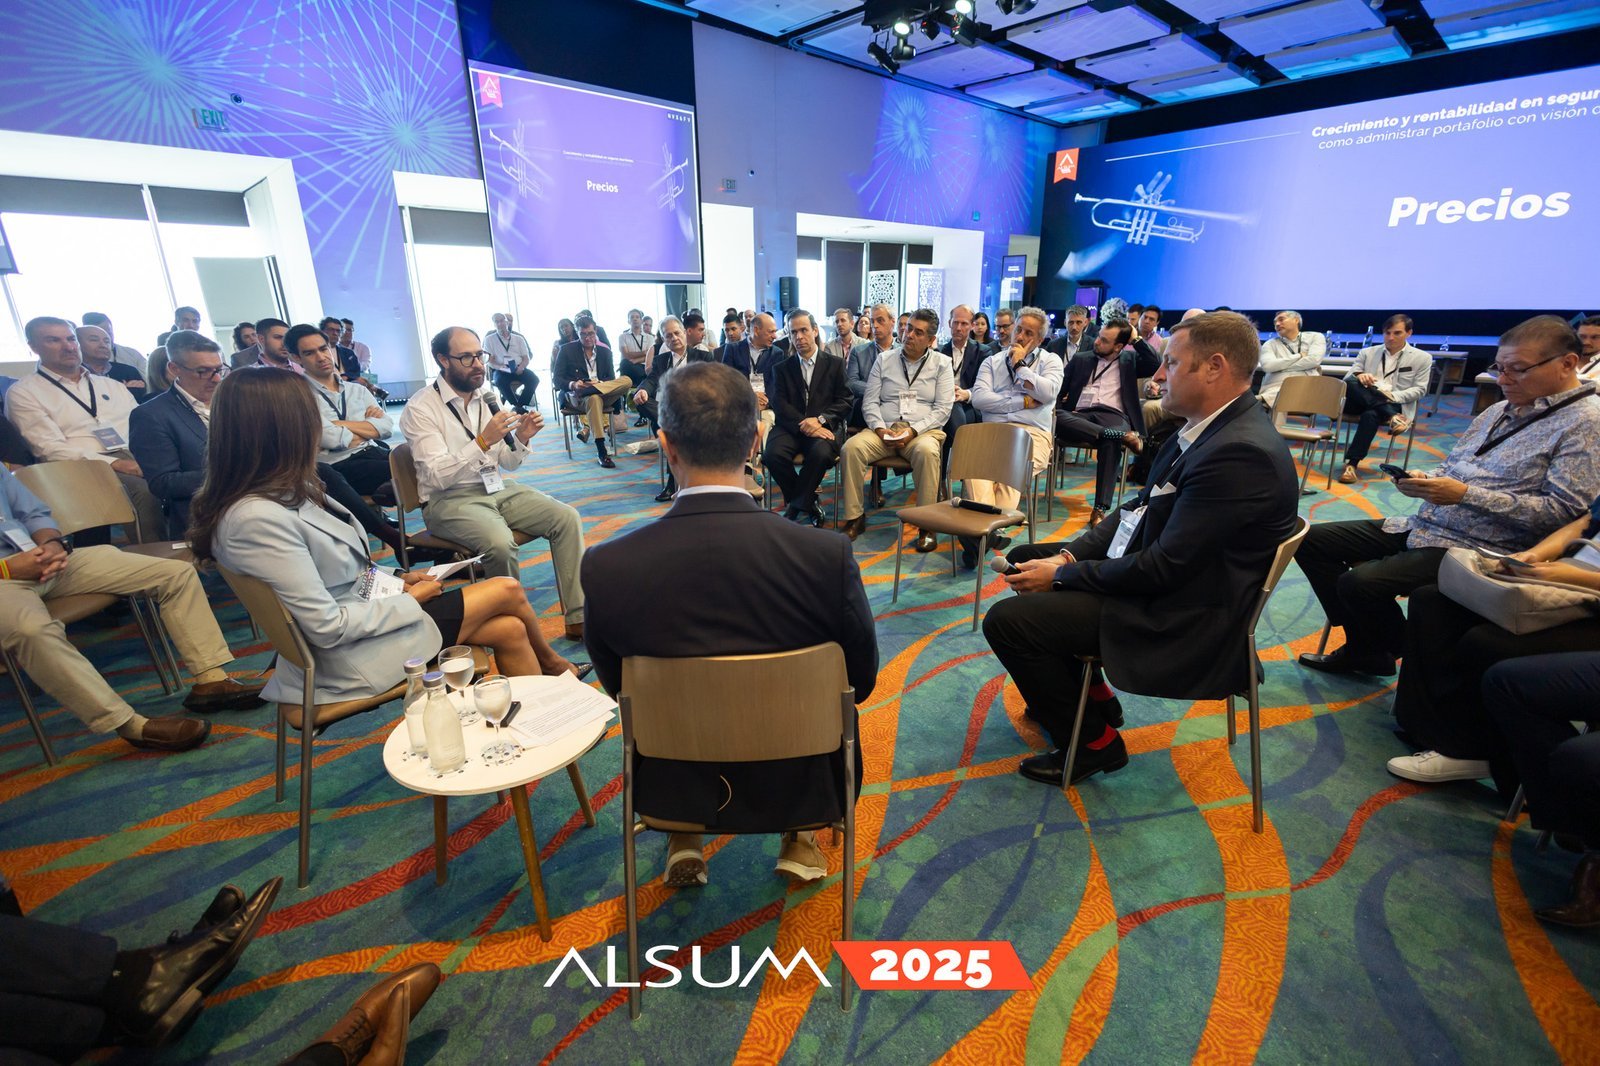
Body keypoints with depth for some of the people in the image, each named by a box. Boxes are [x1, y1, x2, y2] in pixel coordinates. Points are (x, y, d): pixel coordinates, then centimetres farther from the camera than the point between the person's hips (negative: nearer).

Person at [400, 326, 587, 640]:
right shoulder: (420, 408, -8)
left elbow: (508, 464, 12)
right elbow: (438, 476, -19)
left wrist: (521, 438, -8)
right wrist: (483, 441, -27)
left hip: (498, 490, 6)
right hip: (449, 500, -6)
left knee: (567, 518, -14)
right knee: (500, 542, -34)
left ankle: (578, 619, -14)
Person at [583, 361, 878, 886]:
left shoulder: (605, 567, -23)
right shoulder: (828, 556, -26)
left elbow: (615, 684, -4)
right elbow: (861, 680, -9)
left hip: (671, 788, 1)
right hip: (798, 784, 0)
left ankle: (682, 842, 37)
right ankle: (798, 838, 36)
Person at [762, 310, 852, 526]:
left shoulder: (835, 364, 14)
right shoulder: (782, 368, 17)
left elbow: (845, 401, 5)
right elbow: (779, 404, 2)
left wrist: (820, 420, -14)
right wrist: (804, 424, -16)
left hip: (824, 426, -1)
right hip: (791, 426, 2)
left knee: (821, 453, -35)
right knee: (772, 454, -30)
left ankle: (796, 506, -12)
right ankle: (808, 503, -6)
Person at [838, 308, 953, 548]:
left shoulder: (942, 364, 10)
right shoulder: (884, 361, 15)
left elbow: (942, 409, 1)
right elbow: (870, 402, 10)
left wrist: (912, 431, -13)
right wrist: (880, 428, -10)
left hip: (922, 431, -2)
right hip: (884, 429, 2)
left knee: (927, 451, -38)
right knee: (851, 447, -28)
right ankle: (854, 517, -16)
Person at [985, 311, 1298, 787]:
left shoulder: (1241, 453, -26)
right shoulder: (1212, 427, 4)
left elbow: (1163, 568, -26)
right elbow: (1141, 508, 8)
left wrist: (1062, 575, -15)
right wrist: (1070, 554, -4)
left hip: (1180, 621, -10)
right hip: (1155, 574, 10)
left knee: (1006, 621, -17)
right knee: (1025, 559, 15)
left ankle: (1093, 741, 7)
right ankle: (1093, 693, 26)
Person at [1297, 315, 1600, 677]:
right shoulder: (1501, 409, 16)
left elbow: (1563, 510, -16)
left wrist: (1466, 494, -22)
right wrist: (1422, 479, -3)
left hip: (1477, 549, -9)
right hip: (1423, 525, 9)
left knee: (1361, 582, -29)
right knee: (1311, 540, 0)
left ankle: (1374, 654, 4)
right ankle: (1363, 644, 9)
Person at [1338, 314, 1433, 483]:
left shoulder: (1422, 358, 13)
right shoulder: (1367, 353, 18)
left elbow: (1419, 390, 7)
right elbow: (1347, 378, 7)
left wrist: (1393, 396, -13)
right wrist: (1358, 376, -18)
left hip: (1395, 405, -2)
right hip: (1362, 402, 2)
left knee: (1370, 415, -39)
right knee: (1351, 382, -31)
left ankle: (1352, 464, -38)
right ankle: (1391, 418, -31)